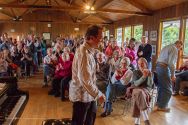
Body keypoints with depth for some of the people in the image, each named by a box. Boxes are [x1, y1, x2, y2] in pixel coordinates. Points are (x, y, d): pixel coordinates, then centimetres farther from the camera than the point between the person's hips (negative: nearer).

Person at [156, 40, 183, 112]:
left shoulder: (166, 47, 20)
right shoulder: (174, 49, -9)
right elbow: (171, 63, -18)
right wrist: (173, 74, -11)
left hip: (158, 66, 10)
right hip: (164, 68, -10)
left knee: (161, 86, 21)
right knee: (168, 89, 0)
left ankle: (159, 102, 34)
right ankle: (162, 106, 8)